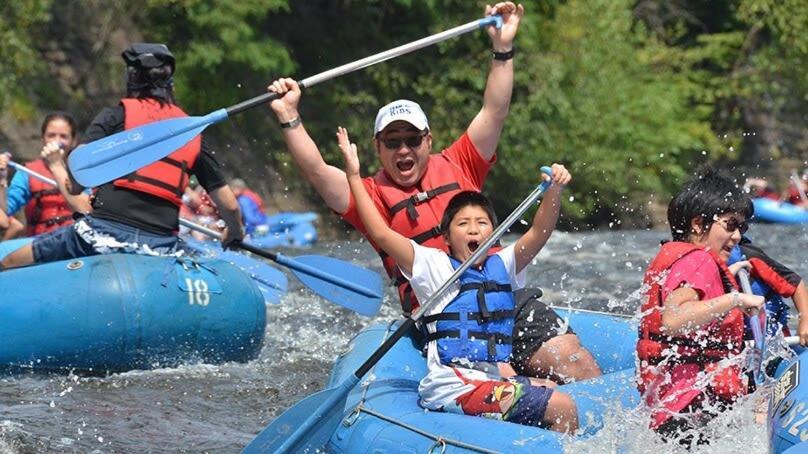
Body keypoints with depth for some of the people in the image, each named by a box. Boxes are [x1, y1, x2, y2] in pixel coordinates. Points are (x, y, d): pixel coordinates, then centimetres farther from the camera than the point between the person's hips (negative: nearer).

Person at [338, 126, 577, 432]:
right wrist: (354, 177, -5)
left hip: (495, 380, 7)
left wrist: (554, 191, -15)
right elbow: (382, 235, -7)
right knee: (562, 408, -17)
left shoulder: (502, 266, 16)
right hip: (455, 389, -7)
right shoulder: (434, 266, 1)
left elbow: (538, 233, 2)